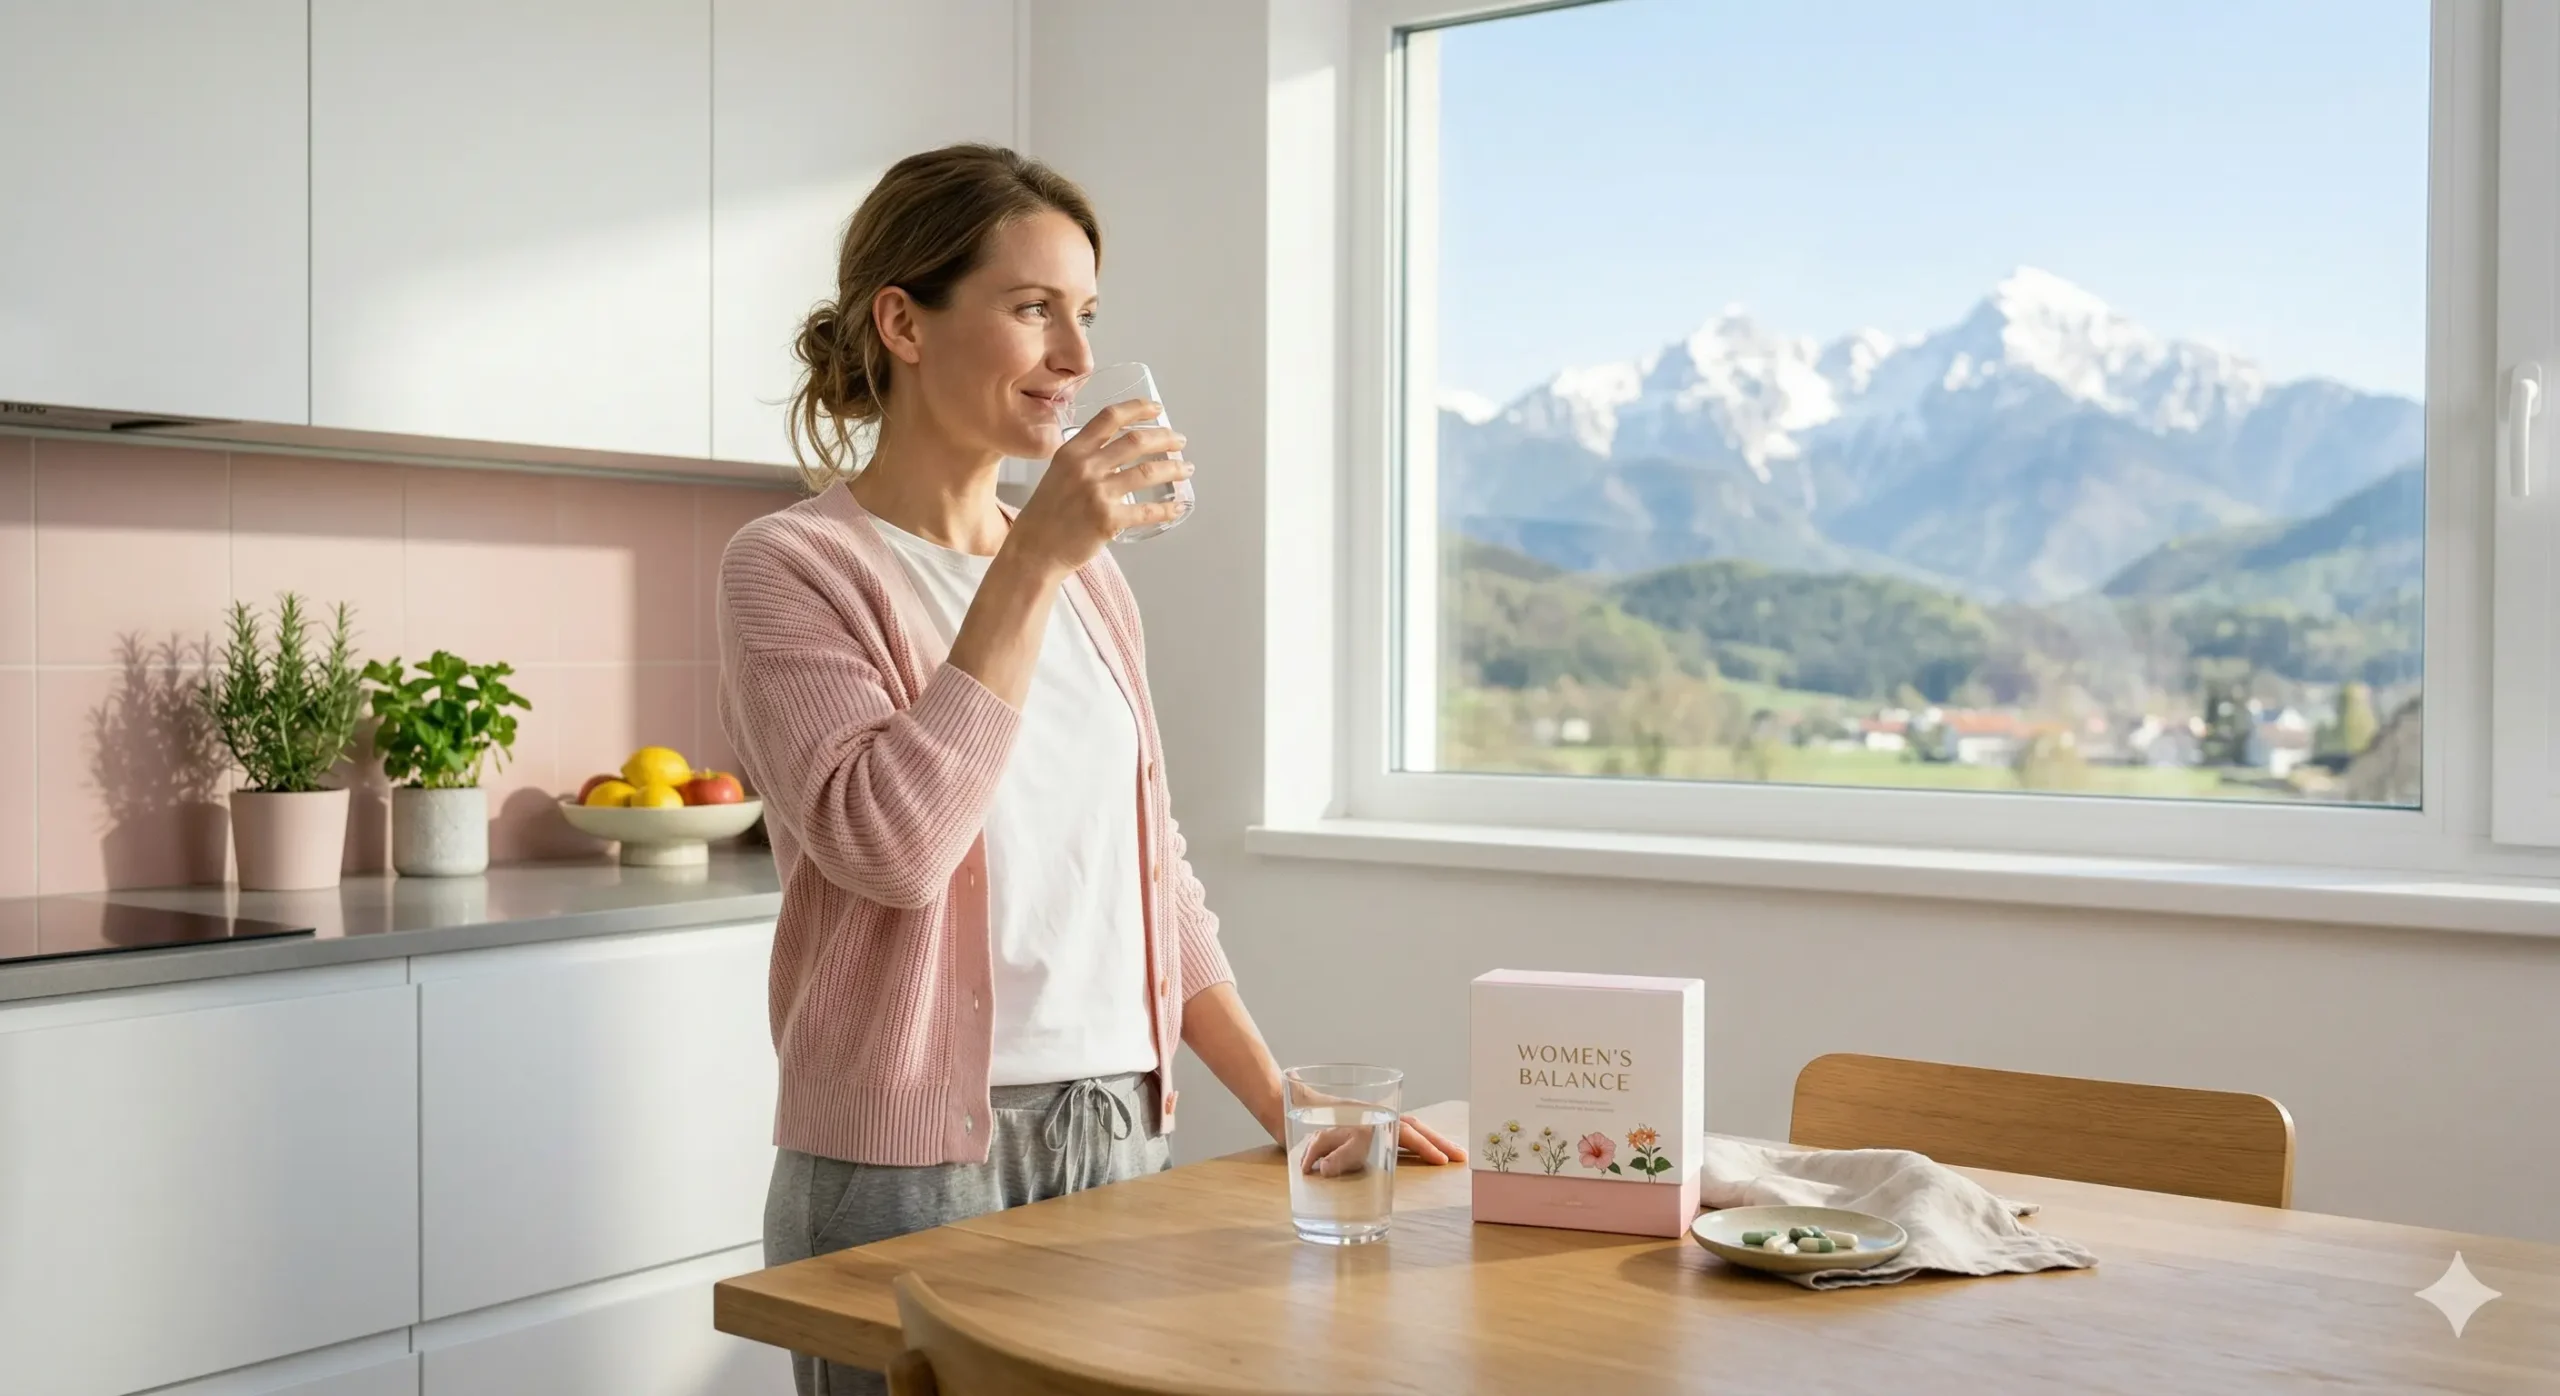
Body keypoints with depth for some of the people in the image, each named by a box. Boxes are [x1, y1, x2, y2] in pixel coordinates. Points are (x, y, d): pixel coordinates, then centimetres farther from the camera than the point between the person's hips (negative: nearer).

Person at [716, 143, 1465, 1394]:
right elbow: (888, 843, -22)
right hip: (914, 1165, -5)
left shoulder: (1089, 581, 10)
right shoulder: (791, 566, -7)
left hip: (1124, 1144, 6)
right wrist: (1031, 560, -21)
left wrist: (1284, 1106, 7)